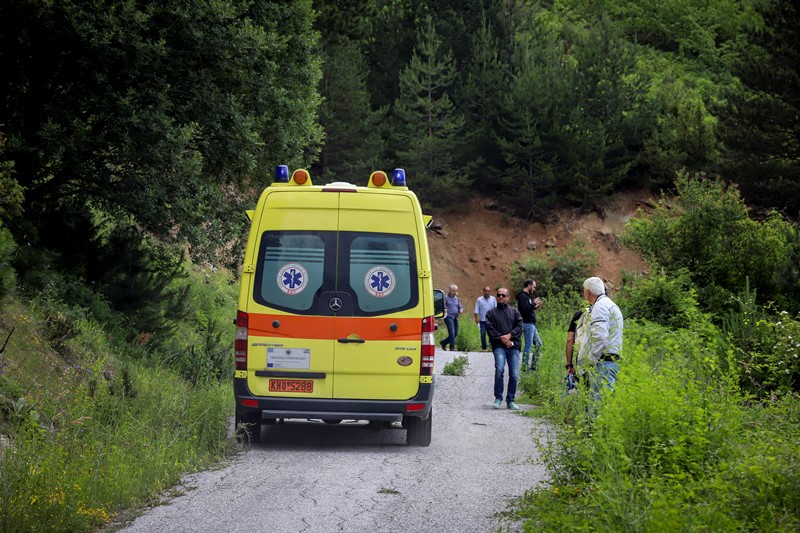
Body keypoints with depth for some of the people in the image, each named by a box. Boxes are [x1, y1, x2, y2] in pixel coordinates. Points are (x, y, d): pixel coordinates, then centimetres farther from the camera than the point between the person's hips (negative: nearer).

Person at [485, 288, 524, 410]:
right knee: (499, 369, -23)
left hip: (513, 346, 2)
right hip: (499, 346, -2)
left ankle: (510, 400, 9)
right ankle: (498, 398, -11)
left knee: (514, 374, -4)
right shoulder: (491, 313, 13)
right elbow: (490, 329, 1)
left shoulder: (514, 312, 18)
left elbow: (520, 326, 5)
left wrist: (509, 335, -11)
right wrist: (503, 339, -11)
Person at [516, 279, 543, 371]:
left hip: (531, 324, 11)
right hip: (527, 324, -11)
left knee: (538, 344, 13)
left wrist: (535, 307, 8)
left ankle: (533, 366, 16)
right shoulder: (523, 296, -13)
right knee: (528, 345, -7)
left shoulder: (526, 296, 18)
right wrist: (534, 303, -16)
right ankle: (525, 367, -3)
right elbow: (525, 309, -25)